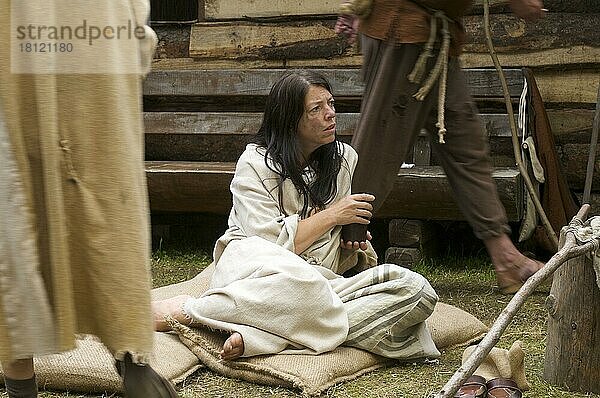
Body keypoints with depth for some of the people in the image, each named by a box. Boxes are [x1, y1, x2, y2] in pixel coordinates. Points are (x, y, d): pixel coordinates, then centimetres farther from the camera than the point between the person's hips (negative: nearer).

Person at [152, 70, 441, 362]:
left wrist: (352, 246, 2)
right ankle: (186, 309, -26)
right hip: (252, 270, -6)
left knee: (416, 289, -24)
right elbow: (270, 243, -9)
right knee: (297, 277, -43)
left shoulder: (345, 159, 17)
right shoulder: (255, 163, 3)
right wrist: (331, 217, -8)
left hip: (322, 280, 6)